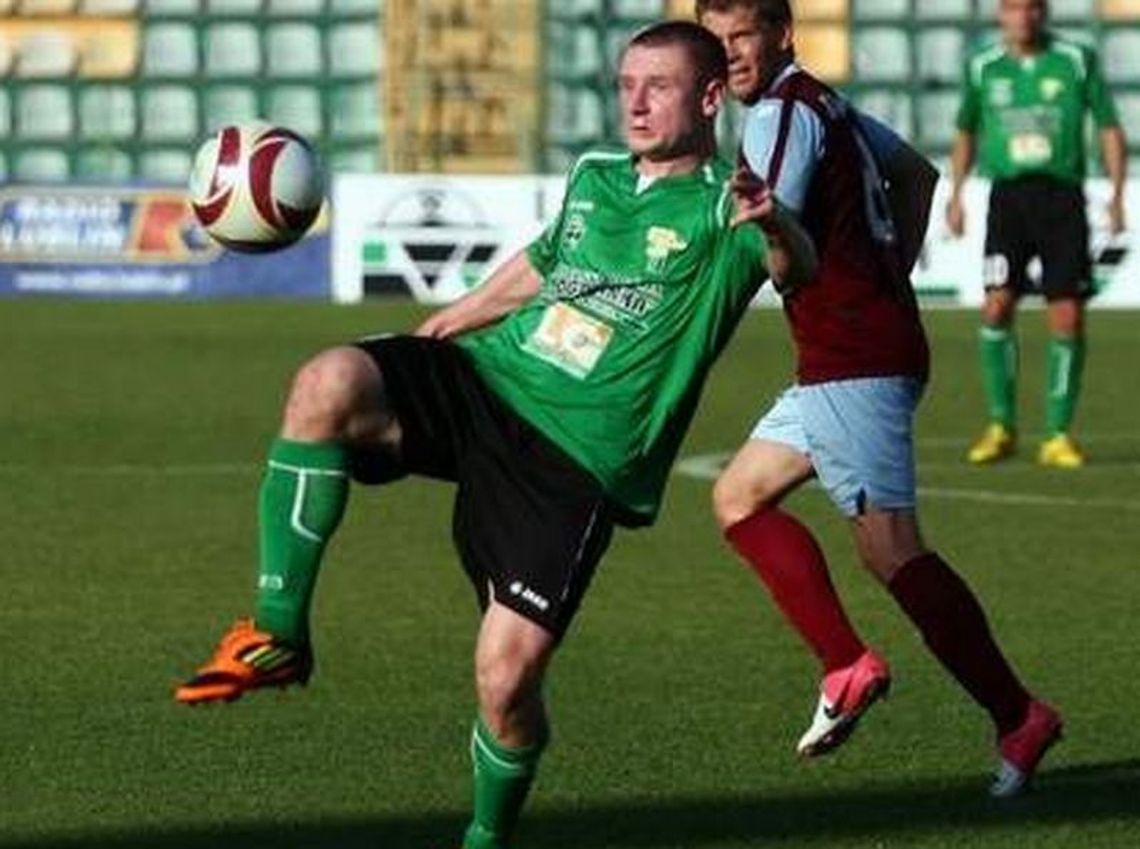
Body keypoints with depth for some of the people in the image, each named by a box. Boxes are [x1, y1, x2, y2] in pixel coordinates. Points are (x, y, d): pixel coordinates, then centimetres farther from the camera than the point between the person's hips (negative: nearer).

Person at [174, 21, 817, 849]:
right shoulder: (593, 176, 15)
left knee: (507, 678, -13)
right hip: (482, 380, 5)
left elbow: (797, 268, -27)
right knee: (328, 383, -26)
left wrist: (774, 226, -49)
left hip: (577, 462, -5)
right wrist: (440, 327, 41)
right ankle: (278, 636, -19)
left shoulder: (721, 208, -5)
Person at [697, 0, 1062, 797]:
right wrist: (891, 277, 25)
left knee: (892, 551, -11)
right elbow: (917, 172, 30)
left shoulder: (782, 113, -12)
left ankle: (1018, 716, -8)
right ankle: (847, 666, 7)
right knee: (740, 497, 14)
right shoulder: (823, 104, 18)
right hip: (841, 364, 10)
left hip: (854, 364, -10)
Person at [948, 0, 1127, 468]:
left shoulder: (1077, 61, 1)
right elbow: (966, 131, 21)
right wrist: (956, 194, 14)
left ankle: (1058, 435, 6)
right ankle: (1000, 426, 0)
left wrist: (1117, 194, -4)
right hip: (1008, 195, 1)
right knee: (997, 305, -13)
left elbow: (1109, 127, 6)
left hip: (1062, 195, -1)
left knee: (1067, 316, -4)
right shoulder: (983, 68, 6)